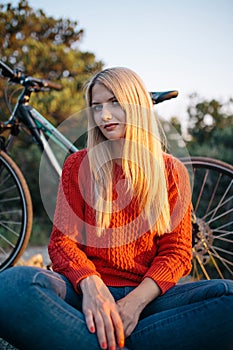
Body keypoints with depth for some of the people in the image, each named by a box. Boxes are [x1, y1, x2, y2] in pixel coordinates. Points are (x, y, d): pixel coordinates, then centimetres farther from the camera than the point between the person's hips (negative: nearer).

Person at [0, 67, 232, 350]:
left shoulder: (171, 171, 10)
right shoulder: (77, 165, 11)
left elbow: (177, 250, 4)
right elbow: (63, 240, 3)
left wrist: (136, 300, -16)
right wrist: (90, 284, -21)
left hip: (145, 297, 1)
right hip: (87, 292, 0)